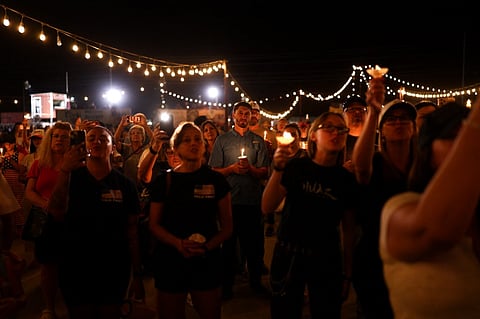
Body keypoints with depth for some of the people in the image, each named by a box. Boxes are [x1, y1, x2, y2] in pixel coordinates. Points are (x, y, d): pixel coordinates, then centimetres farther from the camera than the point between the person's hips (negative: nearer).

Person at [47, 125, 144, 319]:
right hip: (76, 268, 0)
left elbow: (132, 231, -3)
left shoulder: (125, 185, -4)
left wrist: (137, 275, -2)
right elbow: (56, 214, -20)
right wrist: (64, 170, -30)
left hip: (114, 270, 0)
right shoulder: (72, 178, -3)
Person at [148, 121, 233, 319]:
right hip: (170, 261, 0)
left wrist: (207, 246, -15)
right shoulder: (164, 181, 1)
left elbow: (227, 227, 3)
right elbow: (154, 225, 1)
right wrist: (179, 243, -17)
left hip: (208, 262, 1)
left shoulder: (216, 180, 1)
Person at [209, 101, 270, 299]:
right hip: (230, 199, -1)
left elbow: (264, 172, 3)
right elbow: (214, 171, 2)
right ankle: (227, 283, 22)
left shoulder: (258, 141, 8)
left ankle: (256, 281, 26)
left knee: (254, 242, 9)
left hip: (253, 199, 1)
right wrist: (233, 168, -13)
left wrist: (250, 168, -16)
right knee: (229, 241, 9)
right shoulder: (222, 140, 7)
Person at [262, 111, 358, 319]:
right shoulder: (296, 167, -7)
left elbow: (347, 229, 3)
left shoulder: (346, 179, -2)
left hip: (327, 259, 1)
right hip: (289, 255, -1)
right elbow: (267, 207, -14)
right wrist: (278, 170, -27)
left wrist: (347, 273, 4)